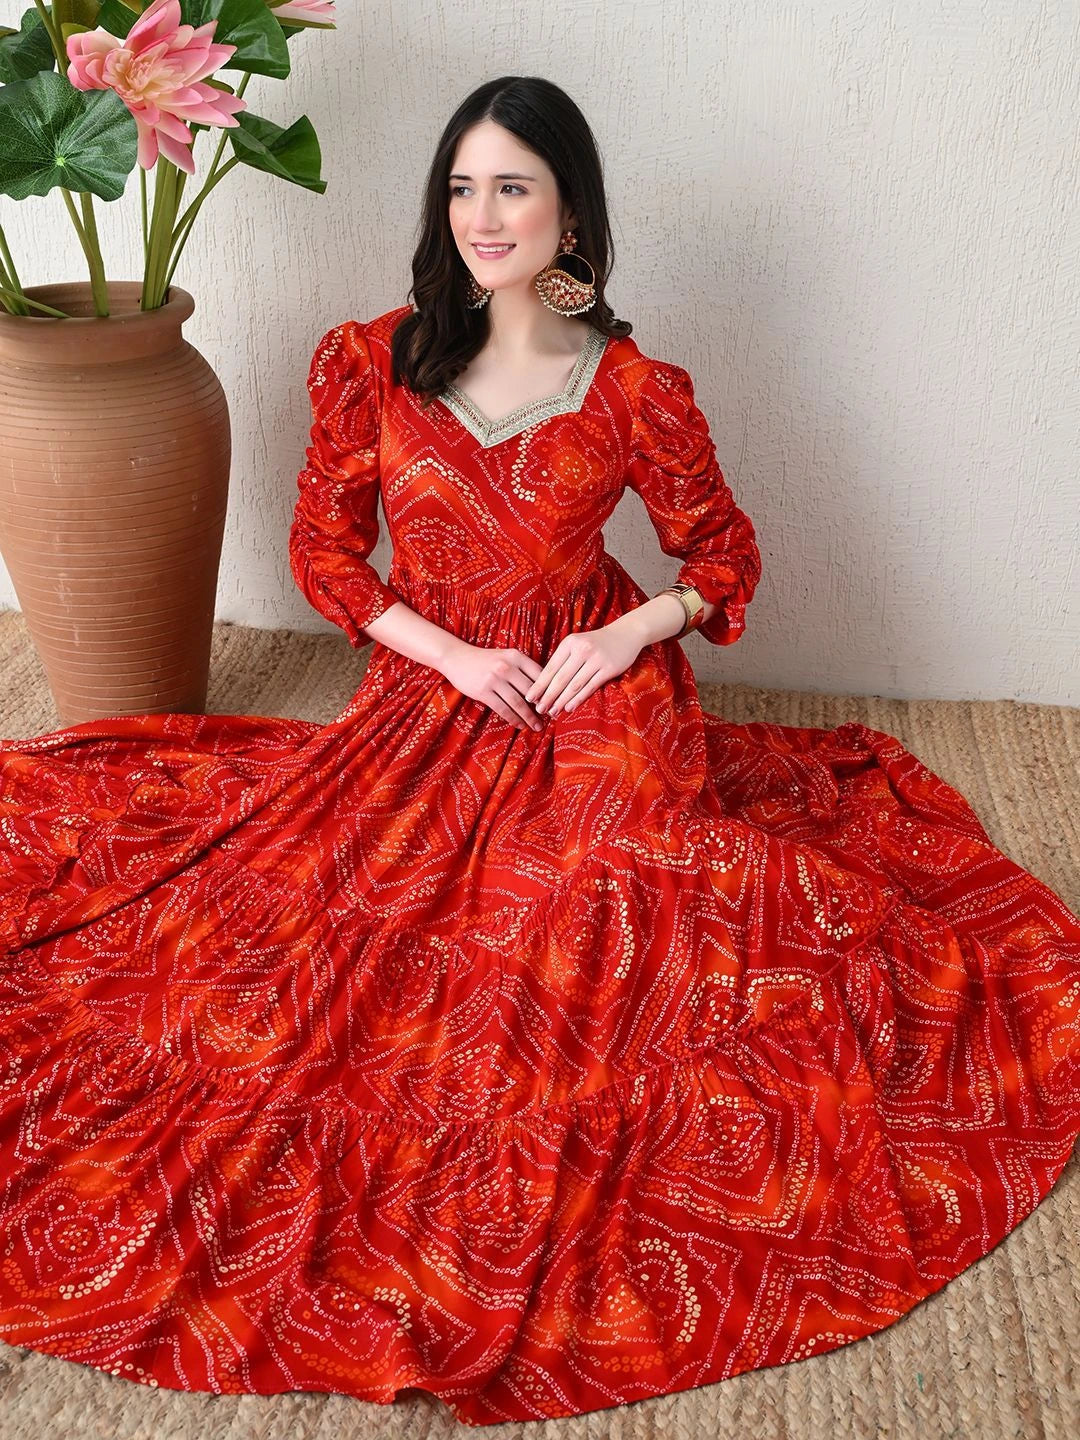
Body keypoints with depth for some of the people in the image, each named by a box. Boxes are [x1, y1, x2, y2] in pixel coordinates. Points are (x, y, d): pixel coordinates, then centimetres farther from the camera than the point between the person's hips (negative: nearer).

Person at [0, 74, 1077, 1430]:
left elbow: (724, 557, 4)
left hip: (590, 689, -1)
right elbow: (323, 549, 2)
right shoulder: (369, 362, -3)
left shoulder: (639, 390, -7)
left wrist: (625, 637, -13)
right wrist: (453, 654, -10)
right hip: (427, 695, 1)